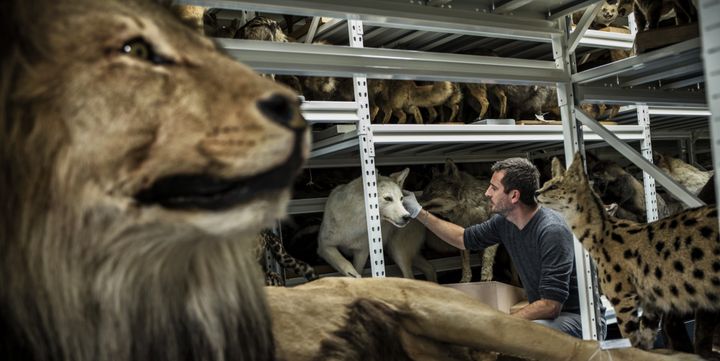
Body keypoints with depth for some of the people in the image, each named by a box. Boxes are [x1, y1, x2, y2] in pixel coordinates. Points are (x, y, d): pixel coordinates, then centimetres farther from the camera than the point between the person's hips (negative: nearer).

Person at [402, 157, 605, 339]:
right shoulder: (504, 222, -1)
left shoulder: (551, 231, -25)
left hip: (577, 319, -8)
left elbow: (551, 305, -28)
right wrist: (419, 212, 17)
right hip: (545, 314, 8)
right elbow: (464, 239, 18)